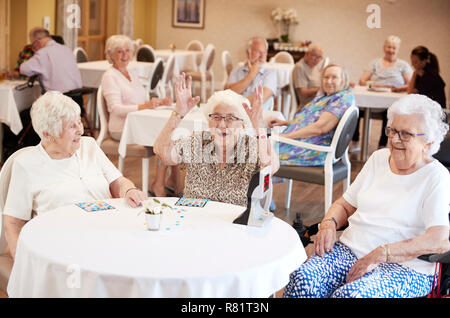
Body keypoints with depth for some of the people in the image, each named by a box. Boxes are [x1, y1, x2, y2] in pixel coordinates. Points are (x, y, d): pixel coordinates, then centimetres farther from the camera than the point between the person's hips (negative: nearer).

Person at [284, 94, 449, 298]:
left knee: (351, 293, -36)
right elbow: (345, 205, 21)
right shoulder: (379, 158, 16)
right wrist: (329, 224, -3)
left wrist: (379, 255, -22)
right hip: (350, 250, 5)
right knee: (302, 280, -26)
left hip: (404, 265, -5)